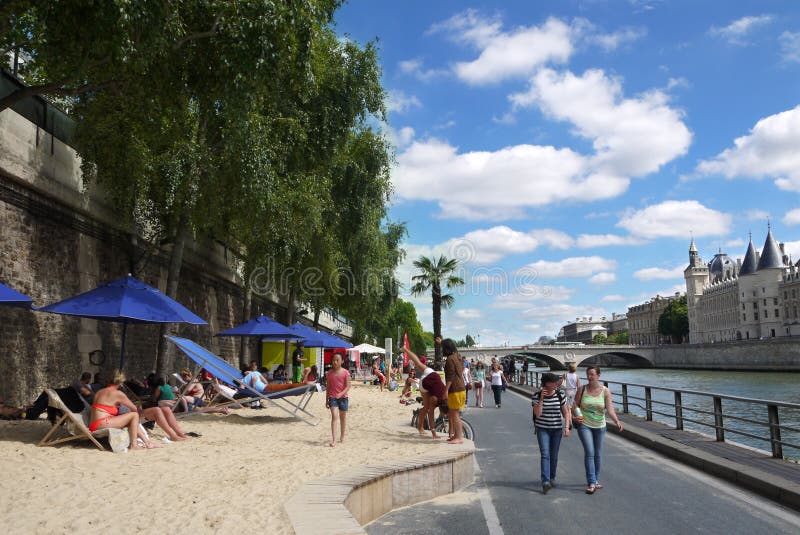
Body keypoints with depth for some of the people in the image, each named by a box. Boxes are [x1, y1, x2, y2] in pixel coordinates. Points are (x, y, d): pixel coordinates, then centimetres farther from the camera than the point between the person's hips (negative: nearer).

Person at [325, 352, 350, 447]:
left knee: (342, 417, 13)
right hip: (332, 397, 1)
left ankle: (342, 437, 31)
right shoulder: (329, 373, 2)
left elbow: (348, 387, -9)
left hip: (343, 397, 0)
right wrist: (326, 400, 9)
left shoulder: (345, 372, -6)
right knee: (334, 416, -13)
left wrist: (341, 394, -26)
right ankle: (333, 440, -19)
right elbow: (328, 387, 8)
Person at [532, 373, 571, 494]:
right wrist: (541, 398, -21)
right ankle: (545, 481, -21)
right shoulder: (536, 396, -7)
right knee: (545, 454, -14)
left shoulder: (560, 396, -2)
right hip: (542, 429, -2)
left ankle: (552, 477, 29)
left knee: (554, 455, 9)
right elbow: (537, 413, -15)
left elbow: (566, 412, 5)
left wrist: (567, 427, -6)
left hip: (557, 429, 2)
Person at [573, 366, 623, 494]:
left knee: (598, 454, 13)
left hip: (600, 426, 2)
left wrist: (617, 421, -29)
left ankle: (596, 480, 30)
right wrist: (576, 416, -17)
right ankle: (591, 483, -9)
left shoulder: (605, 391, -5)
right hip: (584, 425, -2)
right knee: (589, 452, -12)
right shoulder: (582, 389, -5)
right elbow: (575, 406, 2)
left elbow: (610, 410, -13)